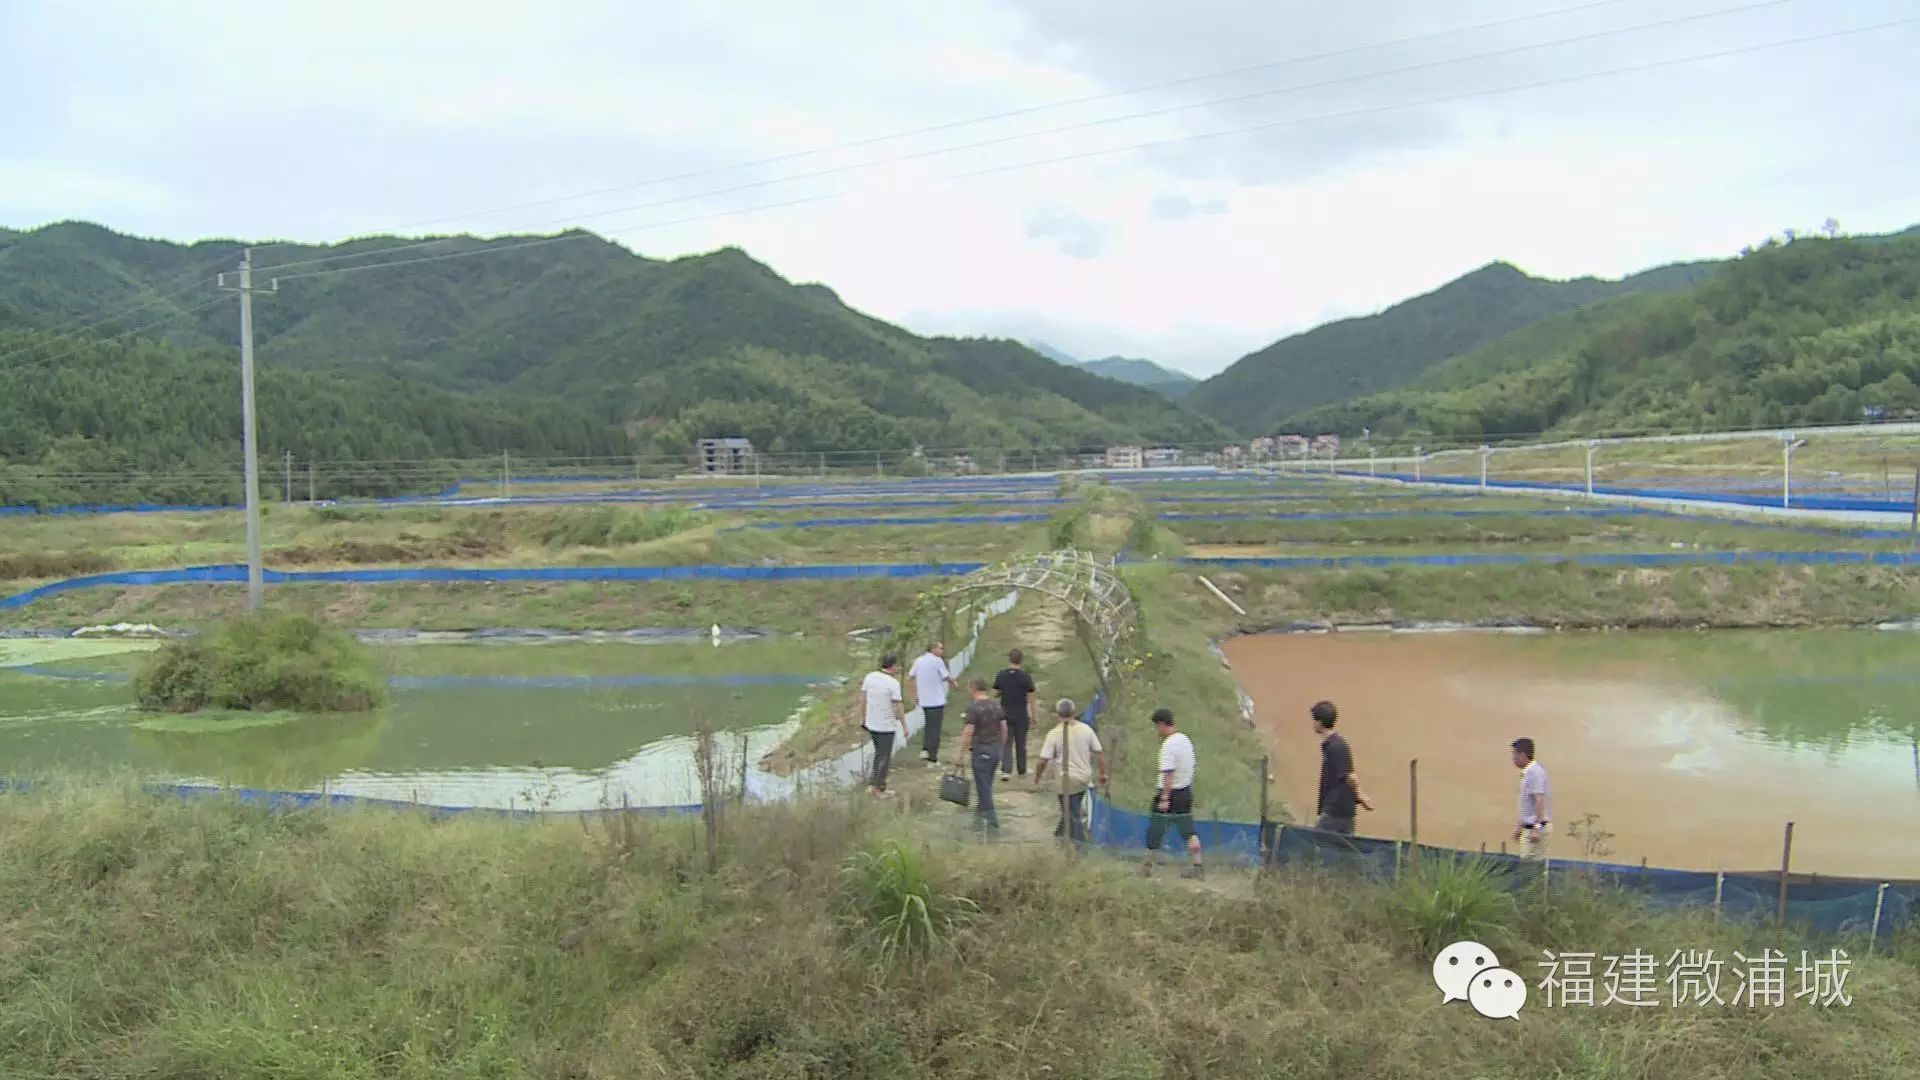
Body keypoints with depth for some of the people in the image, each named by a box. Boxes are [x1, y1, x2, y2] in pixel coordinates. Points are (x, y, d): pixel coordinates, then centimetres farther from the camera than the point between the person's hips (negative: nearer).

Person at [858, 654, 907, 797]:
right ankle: (879, 788, 15)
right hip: (887, 726, -6)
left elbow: (863, 698, 6)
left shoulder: (869, 677, -1)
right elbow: (898, 707, -18)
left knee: (879, 753, 23)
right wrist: (904, 726, -10)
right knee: (884, 757, 7)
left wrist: (862, 718, 17)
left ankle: (872, 783, 24)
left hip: (871, 724, 6)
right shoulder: (893, 683, -19)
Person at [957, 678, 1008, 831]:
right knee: (986, 784, 19)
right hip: (996, 749, 7)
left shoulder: (973, 707, -14)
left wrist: (963, 752, -11)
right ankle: (980, 814, 28)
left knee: (983, 786, 0)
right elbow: (1004, 727, 10)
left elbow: (968, 732, -18)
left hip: (981, 750, -7)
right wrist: (1002, 748, 20)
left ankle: (993, 822, -1)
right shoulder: (996, 705, 6)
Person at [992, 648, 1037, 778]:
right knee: (1021, 744, 13)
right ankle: (1022, 771, 23)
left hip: (1005, 714, 1)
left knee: (1006, 743, 4)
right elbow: (1031, 697, -8)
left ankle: (1006, 770, -9)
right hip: (1021, 716, -1)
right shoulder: (1026, 676, -10)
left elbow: (995, 693, 0)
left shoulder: (1001, 675, -6)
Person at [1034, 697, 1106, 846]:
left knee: (1072, 815, 7)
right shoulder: (1086, 729, -4)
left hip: (1067, 780, -5)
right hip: (1085, 778, 5)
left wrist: (1037, 778, 3)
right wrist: (1103, 774, 12)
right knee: (1073, 810, 24)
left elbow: (1043, 761, -13)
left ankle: (1080, 844, 11)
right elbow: (1099, 752, -1)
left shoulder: (1054, 734, -14)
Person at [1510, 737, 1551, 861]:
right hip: (1529, 826, 10)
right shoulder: (1527, 772, 14)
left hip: (1535, 827, -10)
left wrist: (1536, 828, -26)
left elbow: (1540, 801, -23)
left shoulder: (1534, 772, -17)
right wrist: (1520, 824, 27)